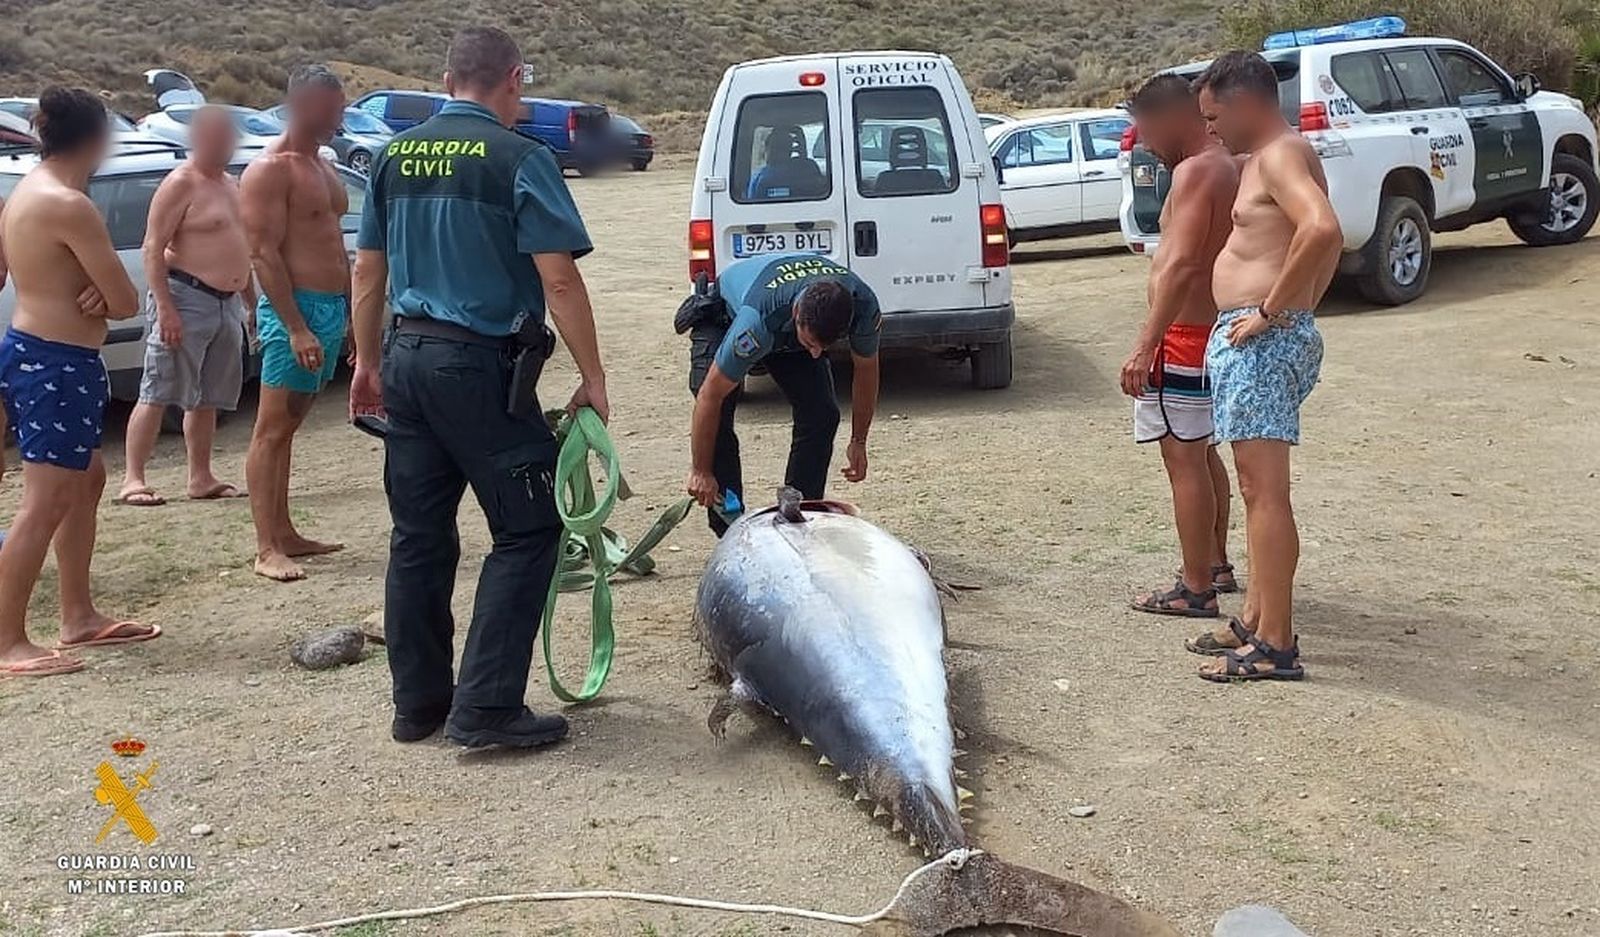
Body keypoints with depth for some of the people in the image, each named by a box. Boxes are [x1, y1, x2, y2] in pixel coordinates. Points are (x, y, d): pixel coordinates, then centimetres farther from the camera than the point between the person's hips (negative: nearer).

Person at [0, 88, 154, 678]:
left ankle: (79, 618, 28)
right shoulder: (69, 205, -19)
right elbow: (127, 302, -18)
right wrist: (103, 298, 4)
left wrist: (94, 296, -9)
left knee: (86, 481, 20)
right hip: (57, 364, -11)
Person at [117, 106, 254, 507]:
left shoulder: (230, 185, 18)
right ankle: (132, 478, -7)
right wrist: (164, 306, -22)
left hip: (227, 304, 8)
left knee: (208, 399, 12)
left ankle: (201, 478, 18)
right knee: (158, 394, -8)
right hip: (186, 297, -8)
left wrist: (252, 301, 22)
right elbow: (153, 248, -14)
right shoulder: (180, 184, -8)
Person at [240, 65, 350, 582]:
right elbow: (264, 253, -17)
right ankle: (267, 549, -5)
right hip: (294, 309, -9)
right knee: (272, 430, -6)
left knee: (289, 427, 14)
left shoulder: (320, 165, 18)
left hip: (331, 309, 9)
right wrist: (296, 327, -22)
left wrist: (351, 310, 20)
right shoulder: (270, 170, -10)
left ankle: (285, 533, 20)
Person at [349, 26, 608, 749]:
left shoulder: (395, 155, 10)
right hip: (480, 365, -7)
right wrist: (592, 377, -7)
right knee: (527, 532, 2)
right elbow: (559, 280, -14)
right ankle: (486, 709, -1)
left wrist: (369, 362, 23)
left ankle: (418, 703, 22)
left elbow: (368, 270, 14)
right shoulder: (518, 158, -9)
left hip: (407, 358, 7)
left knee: (418, 535, 13)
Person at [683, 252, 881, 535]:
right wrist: (700, 471, -26)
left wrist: (858, 442, -3)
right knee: (717, 419, -21)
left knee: (822, 415, -13)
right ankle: (731, 534, -10)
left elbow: (866, 369, -11)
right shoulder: (757, 321, -46)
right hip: (724, 318, -3)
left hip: (787, 330, 4)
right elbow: (710, 397, -34)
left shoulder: (863, 307, -34)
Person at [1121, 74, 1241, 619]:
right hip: (1214, 327, 10)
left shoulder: (1196, 171, -17)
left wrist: (1145, 346, -29)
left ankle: (1196, 590, 1)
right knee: (1201, 452, 20)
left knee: (1184, 457, -4)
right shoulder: (1228, 166, 13)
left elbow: (1183, 264, -26)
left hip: (1185, 335, -10)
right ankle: (1216, 566, 32)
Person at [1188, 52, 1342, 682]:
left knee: (1265, 492, -9)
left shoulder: (1280, 155, -12)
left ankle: (1275, 646, -6)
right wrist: (1300, 307, 24)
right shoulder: (1267, 157, 20)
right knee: (1256, 489, 15)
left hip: (1262, 341, -11)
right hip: (1250, 340, 11)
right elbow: (1327, 242, 32)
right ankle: (1257, 619, 24)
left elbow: (1322, 230, -32)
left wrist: (1271, 309, -24)